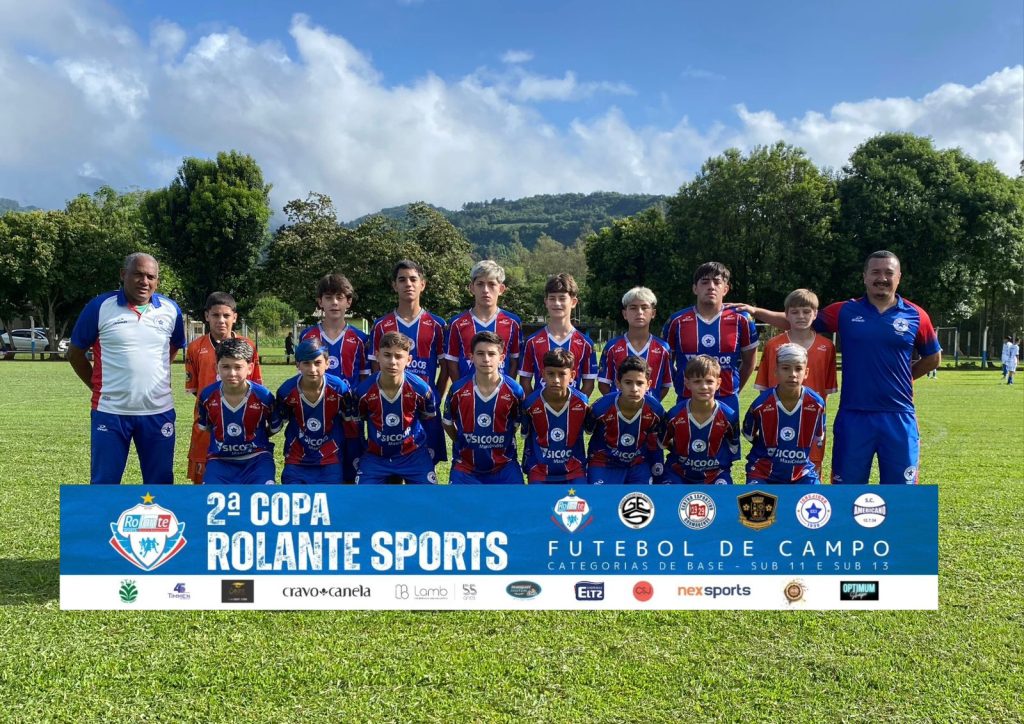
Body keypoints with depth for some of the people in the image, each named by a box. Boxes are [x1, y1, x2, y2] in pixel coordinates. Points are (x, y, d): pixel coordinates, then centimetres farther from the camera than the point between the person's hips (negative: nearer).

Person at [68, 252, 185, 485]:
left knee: (161, 483, 11)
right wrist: (99, 386, 6)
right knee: (103, 484, 6)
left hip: (159, 411, 2)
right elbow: (75, 353, 5)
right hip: (110, 411, -2)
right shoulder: (100, 307, -5)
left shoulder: (171, 310, 3)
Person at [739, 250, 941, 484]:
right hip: (853, 415, 0)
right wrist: (756, 312, -2)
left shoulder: (916, 316, 2)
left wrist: (902, 377, 7)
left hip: (899, 417, 0)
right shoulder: (845, 312, 2)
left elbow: (933, 358, 15)